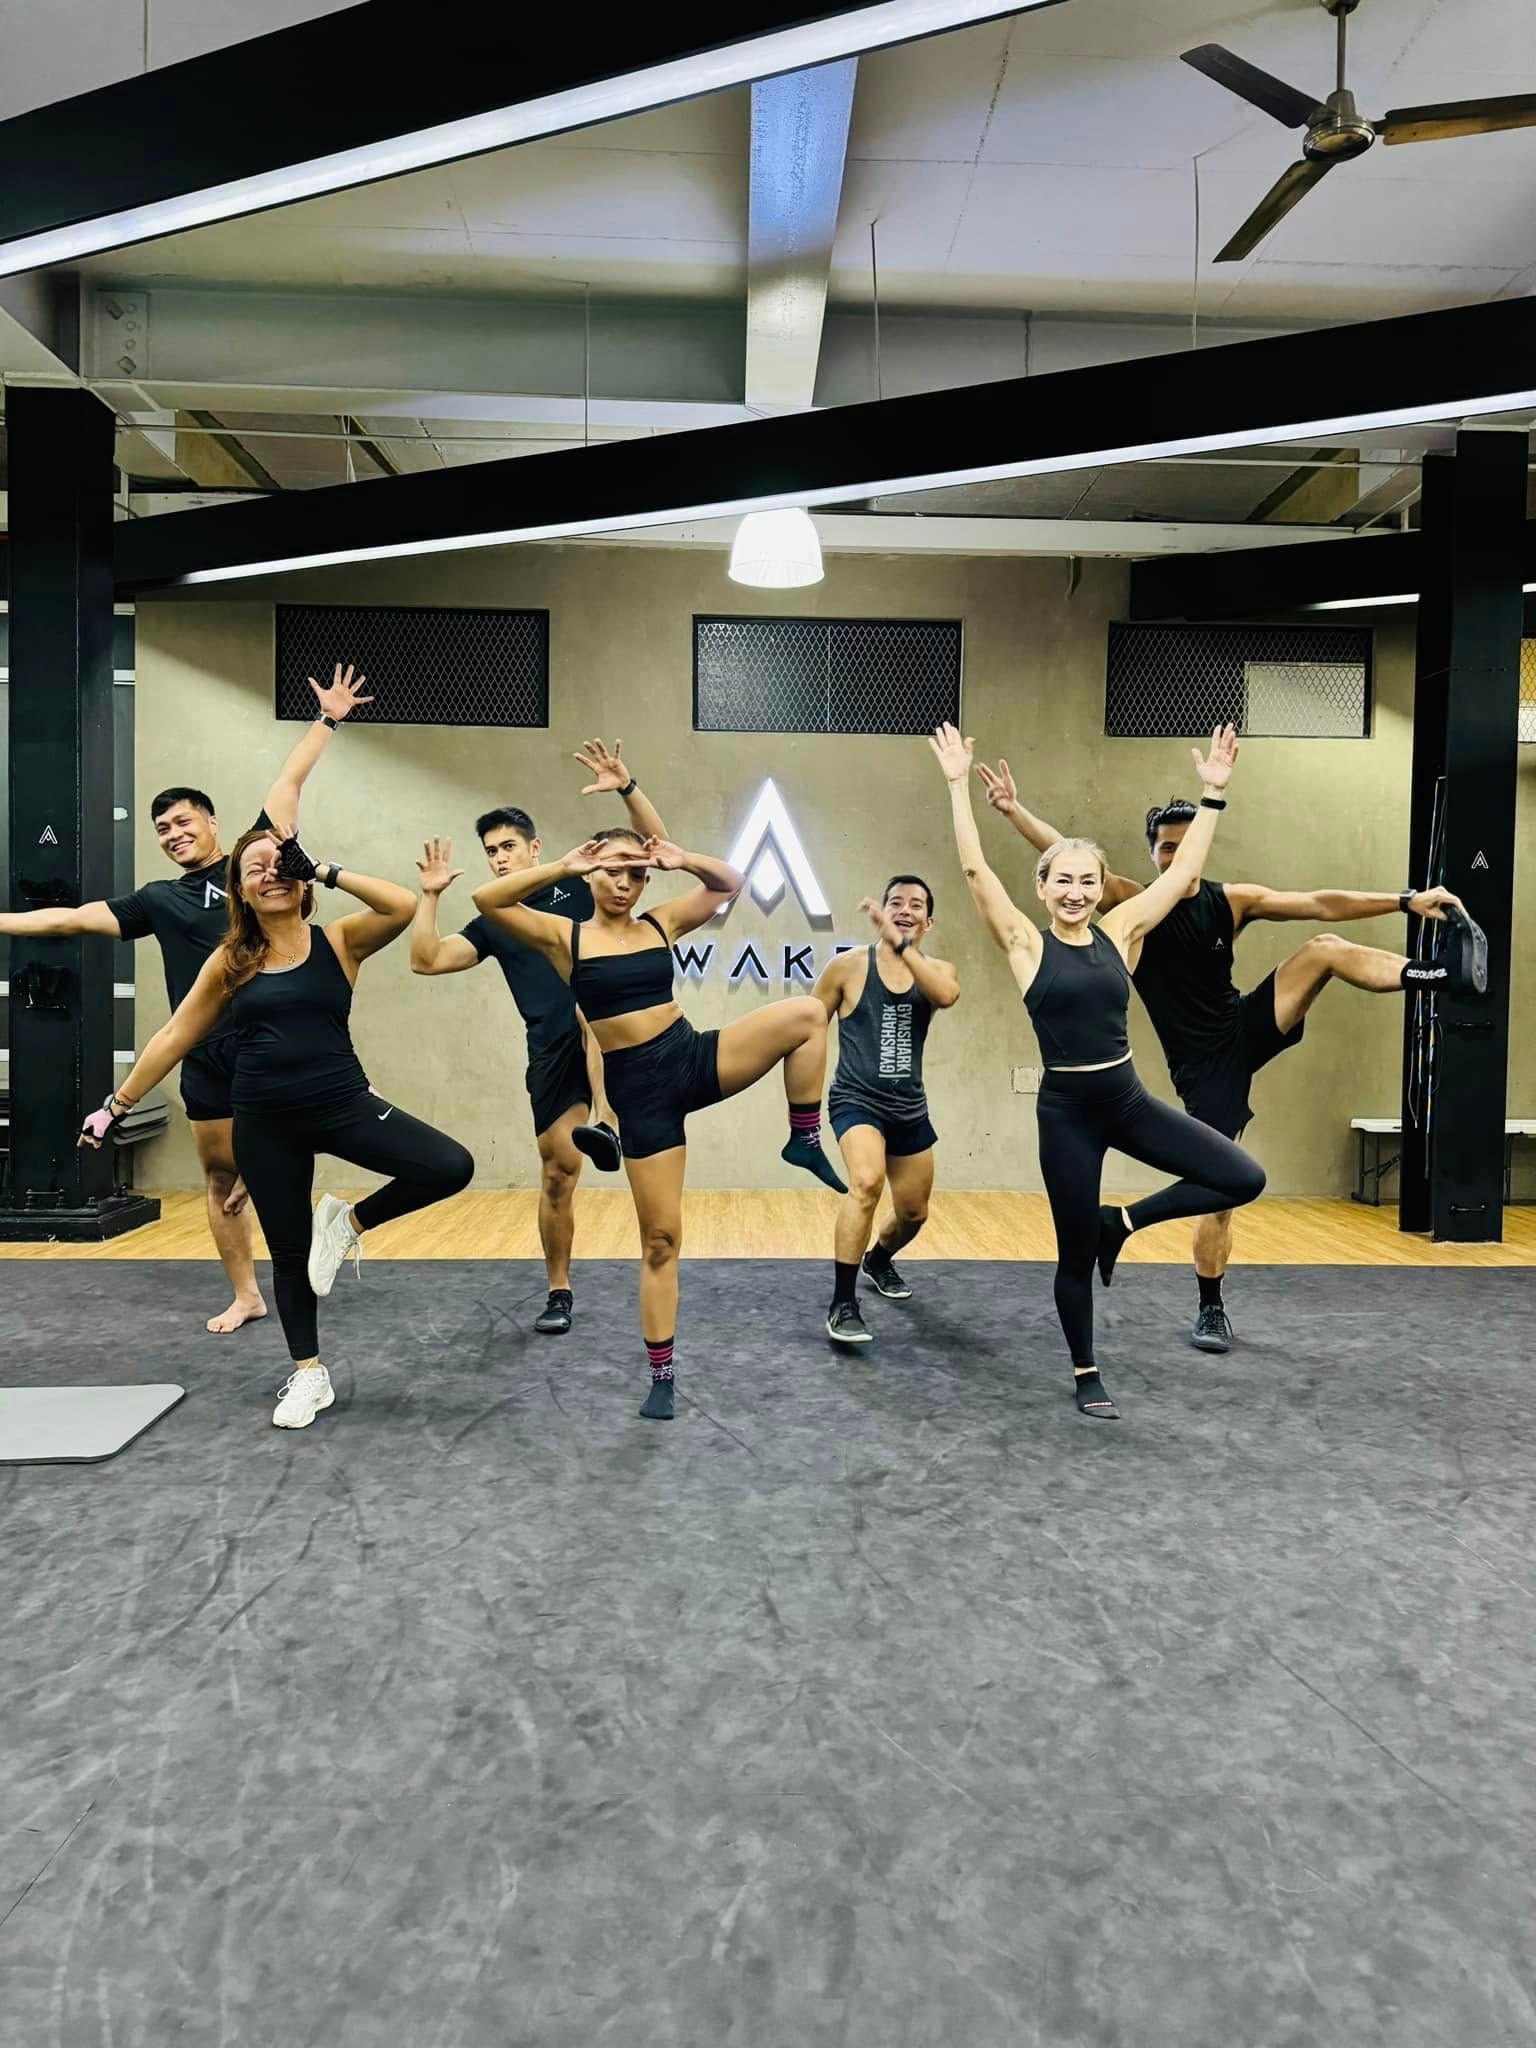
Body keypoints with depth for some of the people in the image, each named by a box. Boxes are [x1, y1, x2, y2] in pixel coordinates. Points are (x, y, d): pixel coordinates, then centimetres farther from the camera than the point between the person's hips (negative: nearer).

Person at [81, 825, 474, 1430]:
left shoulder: (338, 941, 0)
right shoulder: (229, 962, 3)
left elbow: (403, 906, -18)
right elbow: (174, 1037, 10)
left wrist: (327, 872, -14)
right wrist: (118, 1104, 12)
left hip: (342, 1103, -1)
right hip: (263, 1124, 1)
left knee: (451, 1167, -19)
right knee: (289, 1251, 10)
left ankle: (349, 1222, 6)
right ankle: (308, 1374, 29)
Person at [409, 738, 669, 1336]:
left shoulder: (579, 882, 7)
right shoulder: (493, 923, 15)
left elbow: (654, 843, -1)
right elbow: (426, 960, 8)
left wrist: (627, 788, -15)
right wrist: (430, 895, 2)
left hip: (605, 1037, -3)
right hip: (552, 1051, 3)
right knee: (556, 1174, 3)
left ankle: (604, 1120, -43)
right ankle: (559, 1293, 18)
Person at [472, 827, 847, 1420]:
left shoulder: (661, 923, 8)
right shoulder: (565, 936, 0)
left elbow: (731, 883, 14)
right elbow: (487, 900, -11)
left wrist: (683, 861, -4)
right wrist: (564, 868, -17)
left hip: (696, 1058, 3)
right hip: (639, 1087, -3)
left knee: (806, 1012, -19)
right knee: (660, 1238, 0)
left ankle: (805, 1143, -3)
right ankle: (661, 1377, 16)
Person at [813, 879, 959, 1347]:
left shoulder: (936, 970, -1)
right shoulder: (848, 966, -7)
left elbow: (947, 996, -26)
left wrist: (900, 944, -33)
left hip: (909, 1107, 5)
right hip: (857, 1100, -5)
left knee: (914, 1213, 18)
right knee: (866, 1182, -32)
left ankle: (879, 1261, 53)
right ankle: (842, 1305, -22)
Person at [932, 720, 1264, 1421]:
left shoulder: (1120, 932, 3)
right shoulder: (1026, 944, -6)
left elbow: (1185, 868, 6)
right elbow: (975, 869, -13)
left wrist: (1213, 793, 3)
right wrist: (958, 785, -14)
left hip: (1130, 1099, 4)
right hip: (1066, 1111, -4)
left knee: (1245, 1179, -6)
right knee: (1076, 1252, 7)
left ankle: (1123, 1222, 14)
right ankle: (1086, 1374, 31)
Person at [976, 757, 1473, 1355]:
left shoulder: (1233, 900, -1)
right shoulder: (1133, 904, -7)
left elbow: (1322, 904, -5)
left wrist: (1406, 899, -13)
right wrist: (1014, 811, -26)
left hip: (1247, 1030, 3)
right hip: (1202, 1064, -2)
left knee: (1325, 948, -17)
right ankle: (1211, 1309, 16)